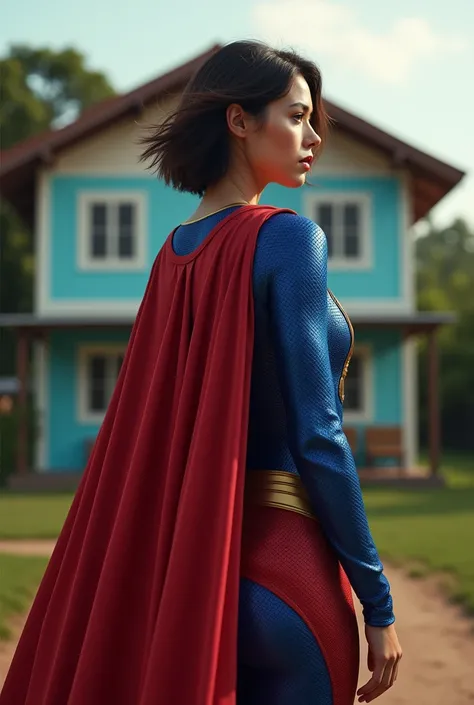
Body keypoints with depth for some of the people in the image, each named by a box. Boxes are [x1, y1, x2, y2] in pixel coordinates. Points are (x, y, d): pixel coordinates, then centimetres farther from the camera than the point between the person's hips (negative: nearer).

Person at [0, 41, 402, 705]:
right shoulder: (288, 237, -13)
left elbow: (151, 435, 11)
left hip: (191, 559, 7)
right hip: (283, 556, -7)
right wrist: (378, 602, -11)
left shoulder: (175, 252, 9)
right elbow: (316, 433, -16)